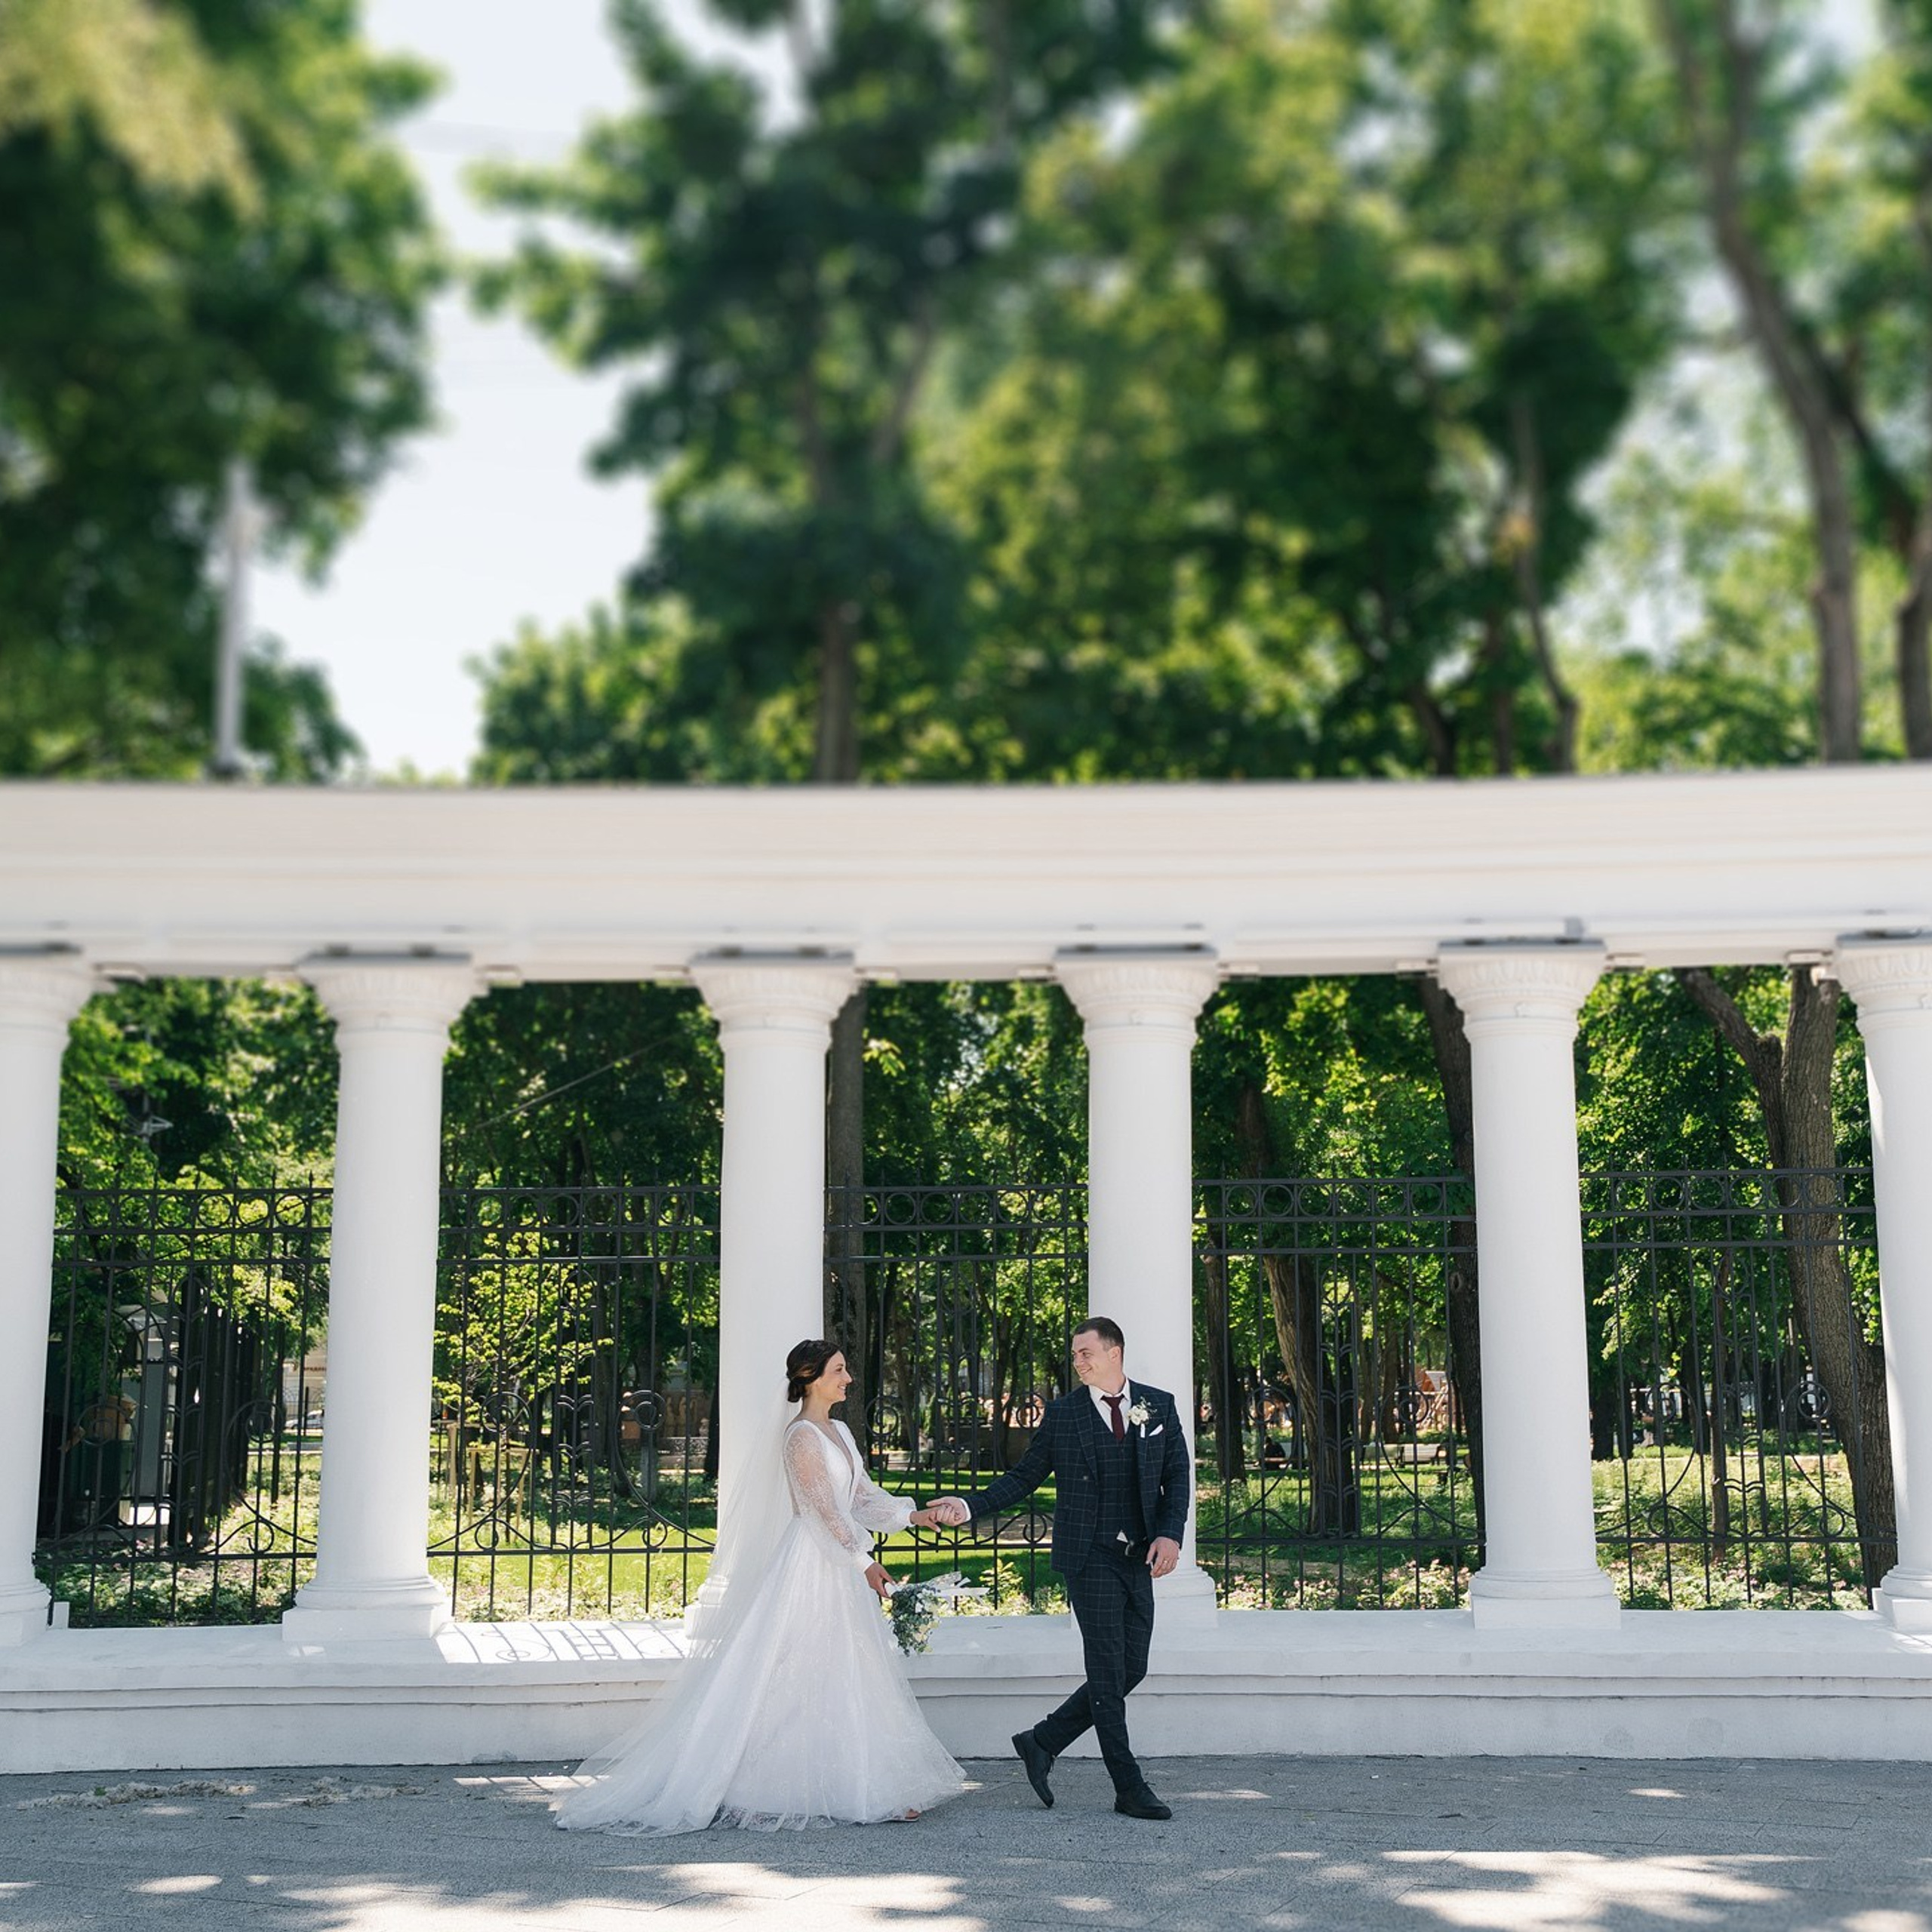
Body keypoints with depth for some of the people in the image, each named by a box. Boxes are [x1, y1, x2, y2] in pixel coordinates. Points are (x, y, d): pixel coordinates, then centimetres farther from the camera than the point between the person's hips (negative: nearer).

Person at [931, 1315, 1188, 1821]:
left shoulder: (1159, 1407, 6)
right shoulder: (1063, 1413, 2)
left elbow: (1177, 1477, 8)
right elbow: (1024, 1476, 6)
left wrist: (1170, 1534, -7)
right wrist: (970, 1506, -6)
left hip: (1139, 1558, 3)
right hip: (1090, 1557, -3)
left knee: (1132, 1669, 6)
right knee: (1109, 1672, -5)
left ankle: (1042, 1743, 20)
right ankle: (1129, 1788, 3)